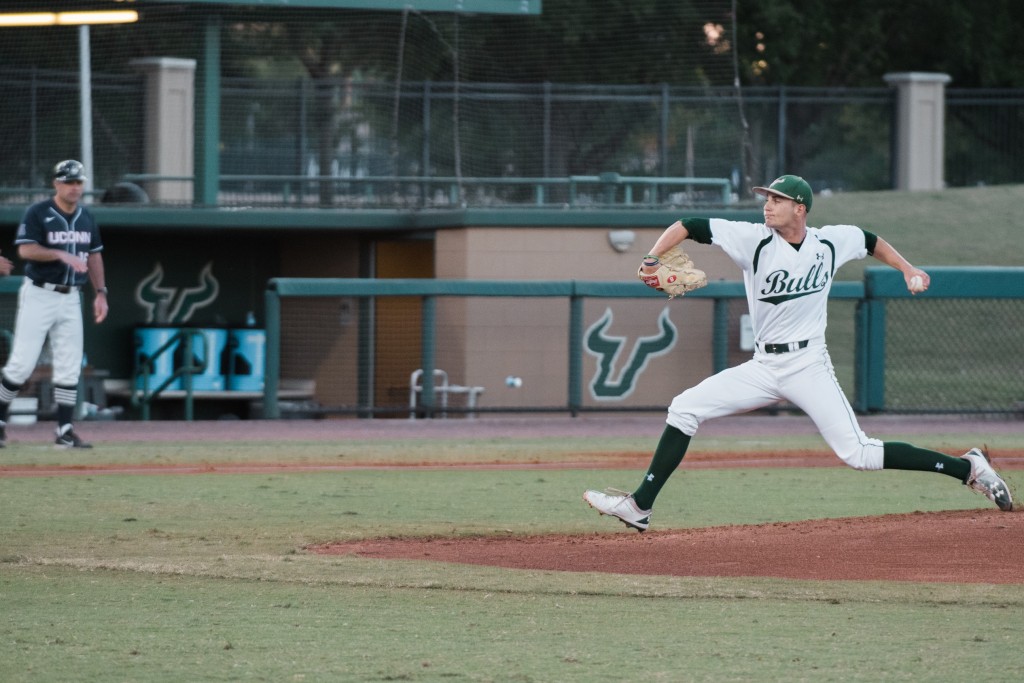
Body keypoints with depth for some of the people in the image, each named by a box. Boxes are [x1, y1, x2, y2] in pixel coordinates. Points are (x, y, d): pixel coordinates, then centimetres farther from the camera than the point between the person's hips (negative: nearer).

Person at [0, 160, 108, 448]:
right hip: (39, 295, -5)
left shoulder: (86, 218, 10)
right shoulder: (37, 213, -9)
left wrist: (101, 292, 10)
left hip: (71, 298, 5)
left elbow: (94, 255, 17)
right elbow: (25, 249, -18)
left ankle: (64, 431, 4)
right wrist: (61, 254, -28)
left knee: (69, 367, 2)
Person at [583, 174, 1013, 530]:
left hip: (808, 366, -3)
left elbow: (870, 241, 21)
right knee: (684, 409, -9)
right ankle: (640, 507, -5)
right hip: (763, 368, 3)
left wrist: (907, 269, 13)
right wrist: (652, 259, -27)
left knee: (858, 454, -13)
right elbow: (688, 227, -12)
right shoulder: (754, 240, -7)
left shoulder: (832, 242, -2)